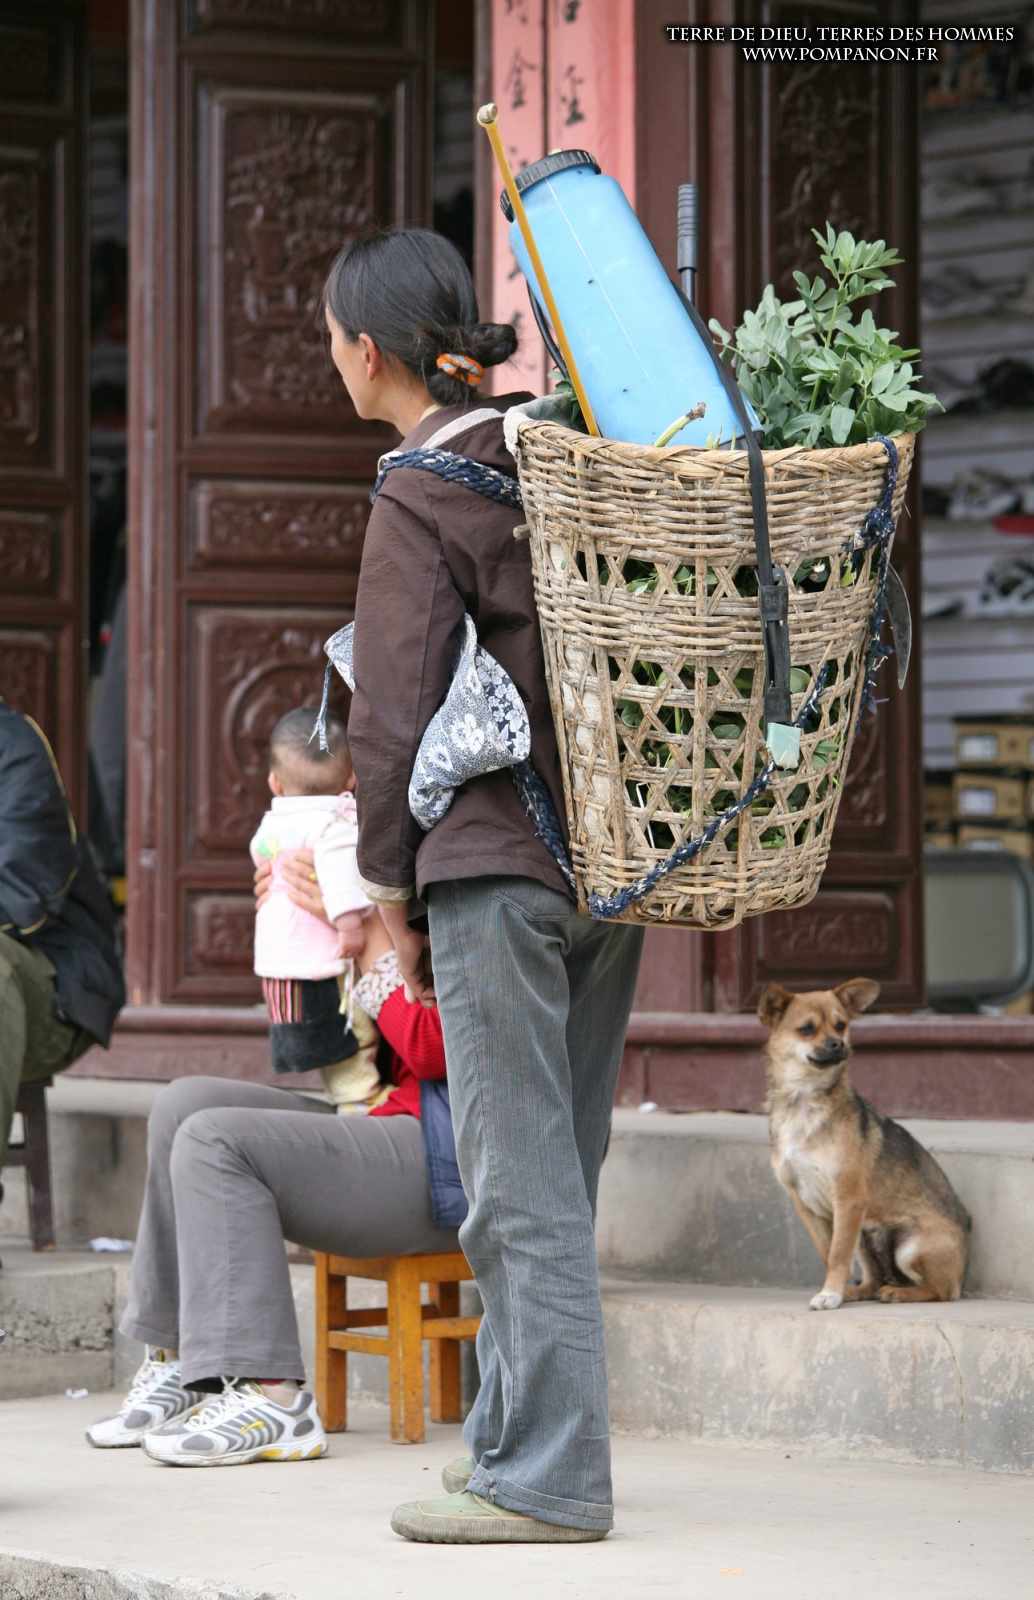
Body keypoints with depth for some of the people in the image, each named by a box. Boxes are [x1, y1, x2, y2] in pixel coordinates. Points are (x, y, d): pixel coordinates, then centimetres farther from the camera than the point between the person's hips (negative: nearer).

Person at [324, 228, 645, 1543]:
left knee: (518, 1177, -5)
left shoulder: (418, 499, -10)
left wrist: (391, 888, 0)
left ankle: (545, 1478, -4)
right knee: (559, 1164, 14)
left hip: (497, 864, -7)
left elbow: (397, 715, -10)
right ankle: (520, 1433, 22)